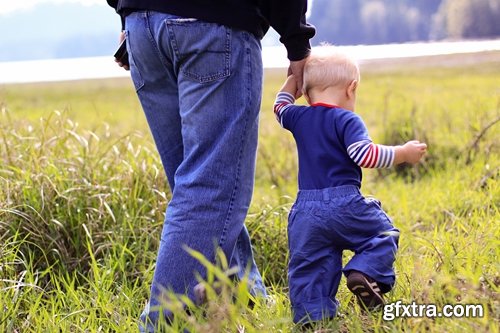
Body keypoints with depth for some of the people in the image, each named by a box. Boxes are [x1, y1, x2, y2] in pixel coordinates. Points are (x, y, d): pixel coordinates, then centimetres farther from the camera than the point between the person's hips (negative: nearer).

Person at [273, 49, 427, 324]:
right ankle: (365, 272, -11)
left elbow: (280, 108, 33)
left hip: (305, 211, 5)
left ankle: (311, 315, 4)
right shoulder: (347, 120, -8)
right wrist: (403, 153, -11)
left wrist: (293, 78, 43)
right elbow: (364, 154, -20)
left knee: (308, 267, 10)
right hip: (344, 205, -5)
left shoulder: (299, 118, 10)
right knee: (383, 234, 12)